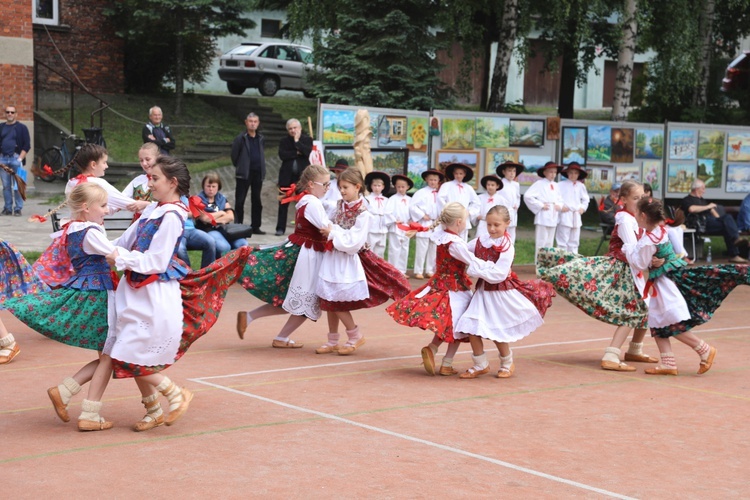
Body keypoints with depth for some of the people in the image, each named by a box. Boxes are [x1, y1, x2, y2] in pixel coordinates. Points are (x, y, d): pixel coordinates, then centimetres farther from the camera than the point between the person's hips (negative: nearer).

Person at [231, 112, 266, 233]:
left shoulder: (261, 139, 10)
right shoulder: (240, 139, -5)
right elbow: (234, 156, 0)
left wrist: (261, 169, 11)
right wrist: (240, 167, 7)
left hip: (258, 173, 5)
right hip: (244, 174, -5)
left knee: (257, 201, 8)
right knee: (240, 201, -2)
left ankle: (255, 226, 15)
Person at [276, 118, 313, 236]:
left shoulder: (307, 139, 5)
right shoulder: (284, 141, 8)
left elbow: (307, 152, -14)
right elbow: (282, 155, -9)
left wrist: (297, 141, -9)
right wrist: (297, 153, -12)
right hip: (287, 175, 1)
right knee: (283, 202, 3)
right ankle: (280, 228, 8)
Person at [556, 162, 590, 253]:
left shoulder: (581, 186, 10)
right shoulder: (561, 185, -4)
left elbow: (585, 199, 20)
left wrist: (583, 208, 6)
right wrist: (561, 206, -15)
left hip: (576, 216, 5)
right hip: (565, 215, -5)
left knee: (574, 242, 10)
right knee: (562, 240, -7)